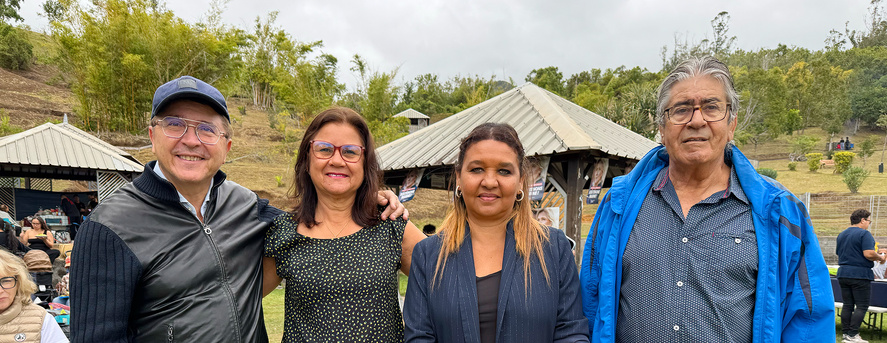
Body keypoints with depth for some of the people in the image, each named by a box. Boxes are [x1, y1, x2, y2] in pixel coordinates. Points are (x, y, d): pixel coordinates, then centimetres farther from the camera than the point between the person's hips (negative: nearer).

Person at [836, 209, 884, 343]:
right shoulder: (864, 234, -9)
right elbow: (868, 254, -19)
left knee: (847, 305, 10)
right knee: (862, 306, -1)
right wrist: (880, 258, -1)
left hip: (843, 273, 7)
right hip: (860, 274, -7)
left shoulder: (841, 235, 14)